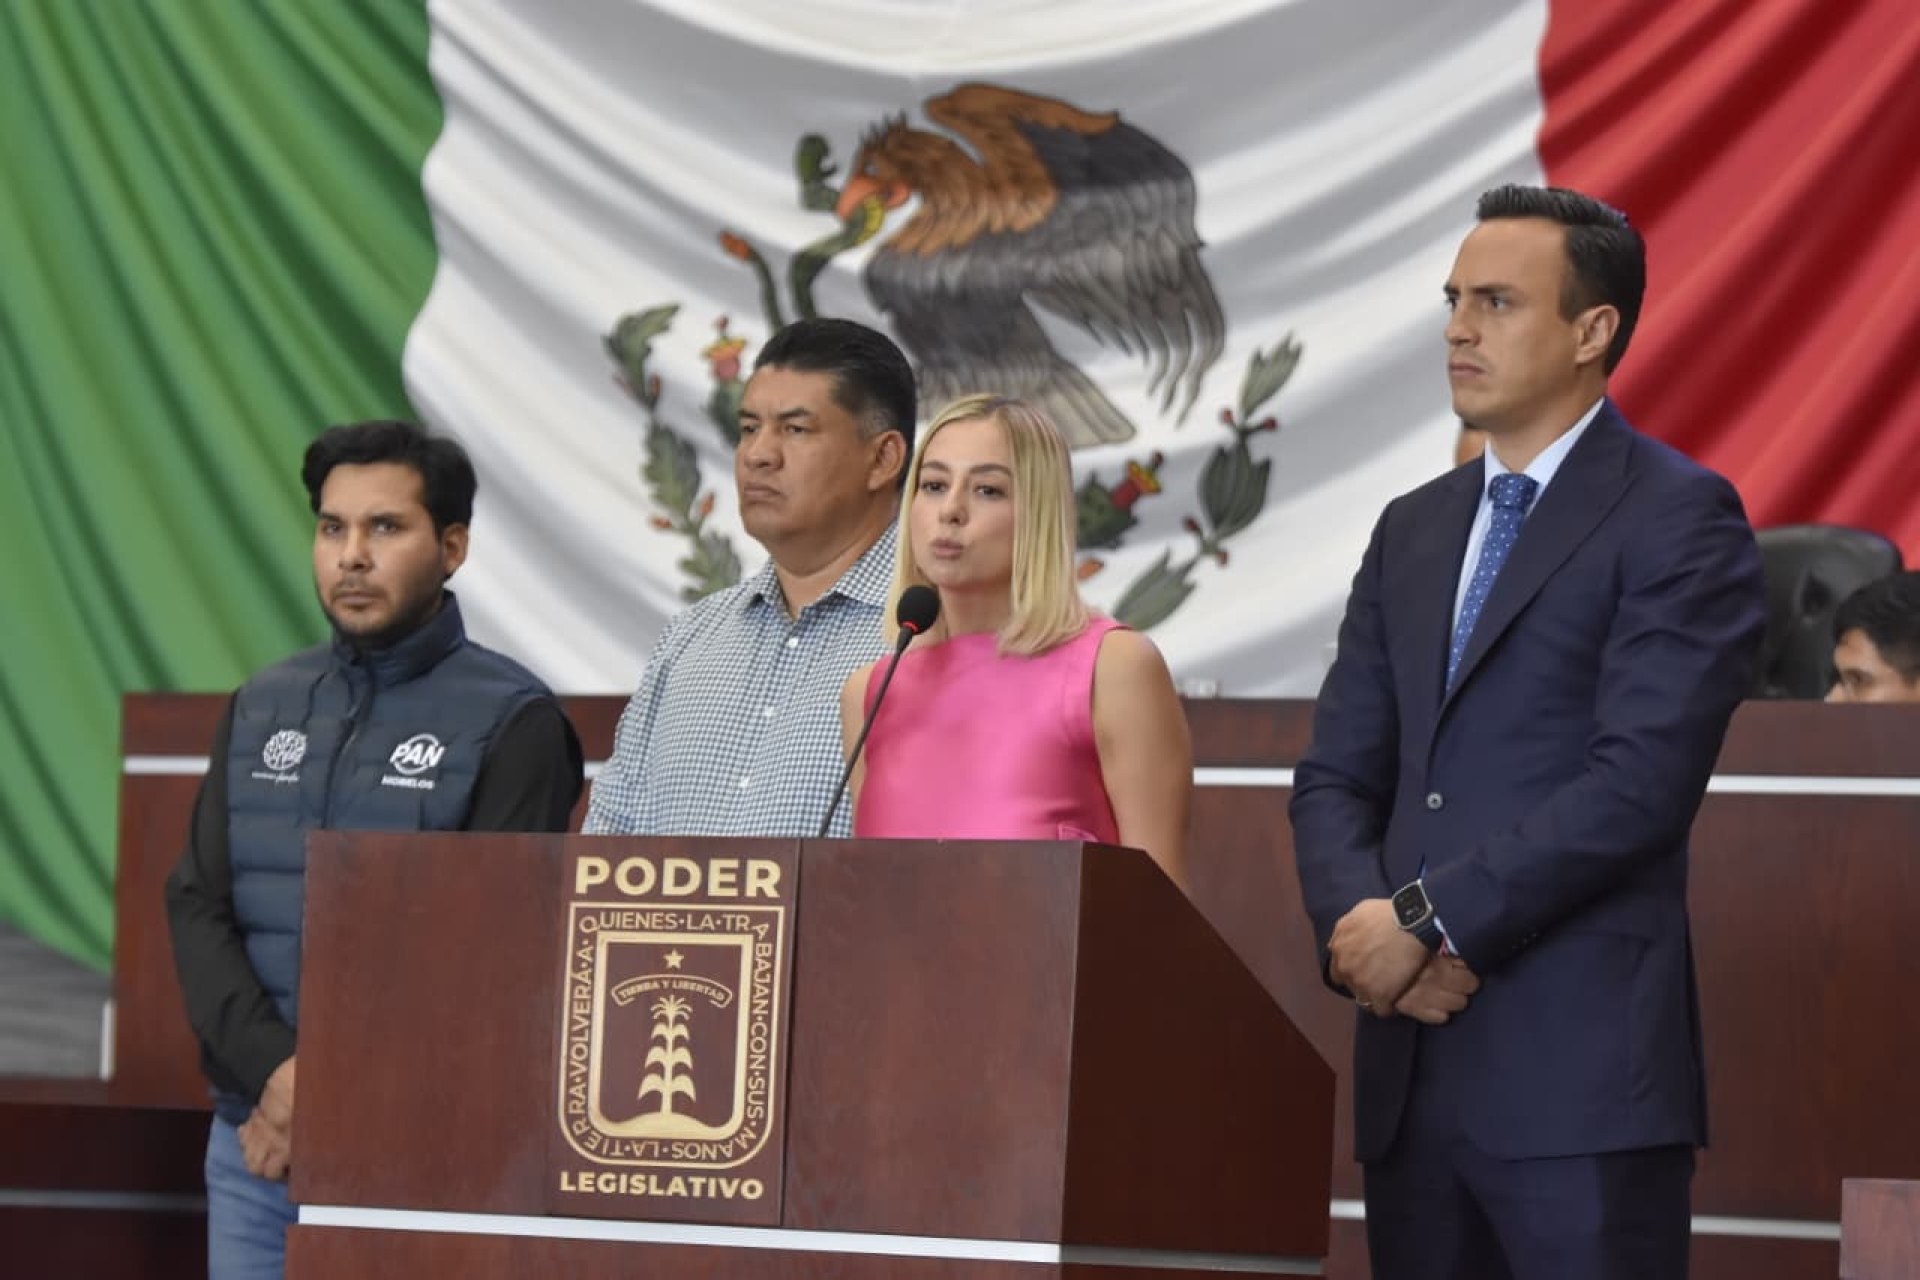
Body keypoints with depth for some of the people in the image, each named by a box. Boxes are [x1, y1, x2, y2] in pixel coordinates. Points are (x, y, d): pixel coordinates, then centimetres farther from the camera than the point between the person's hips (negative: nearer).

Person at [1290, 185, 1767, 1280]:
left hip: (1584, 1069, -6)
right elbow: (1336, 778, 15)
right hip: (1413, 1067, 6)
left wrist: (1424, 919, -13)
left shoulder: (1678, 518, -3)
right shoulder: (1415, 530, 19)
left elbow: (1641, 779, -14)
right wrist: (1361, 927, -6)